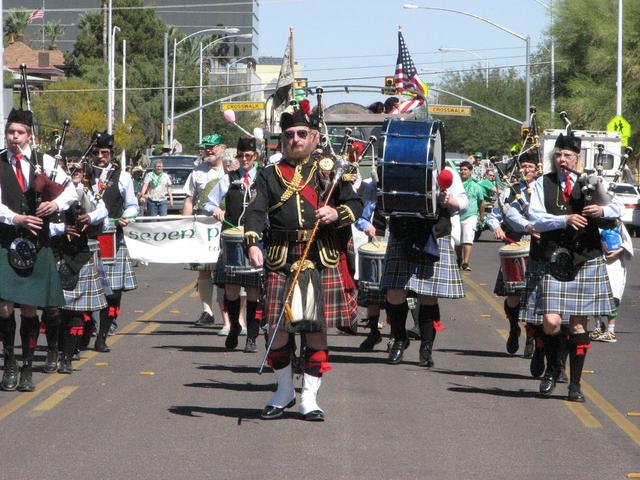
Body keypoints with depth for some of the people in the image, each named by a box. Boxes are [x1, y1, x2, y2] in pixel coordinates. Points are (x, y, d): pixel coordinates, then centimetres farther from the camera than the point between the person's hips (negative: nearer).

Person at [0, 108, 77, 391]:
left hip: (37, 246, 1)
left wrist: (56, 204, -9)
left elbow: (71, 190, 10)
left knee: (30, 309, 3)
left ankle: (27, 368, 14)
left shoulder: (44, 162, 7)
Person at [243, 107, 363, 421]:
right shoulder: (270, 175, 10)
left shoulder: (330, 170, 12)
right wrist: (252, 244, -20)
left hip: (322, 262, 0)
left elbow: (355, 204, 12)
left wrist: (337, 213, -11)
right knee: (277, 328, 0)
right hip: (281, 262, 0)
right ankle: (284, 392, 20)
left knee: (317, 329, 1)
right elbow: (255, 212, -2)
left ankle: (309, 398, 9)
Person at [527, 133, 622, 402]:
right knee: (551, 321, -11)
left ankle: (575, 384, 12)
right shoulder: (543, 184, 4)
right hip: (554, 263, -1)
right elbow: (536, 218, -6)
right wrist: (565, 219, -20)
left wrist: (602, 211, -15)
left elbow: (618, 207, 7)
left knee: (578, 323, 3)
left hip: (586, 262, 1)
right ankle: (552, 368, 17)